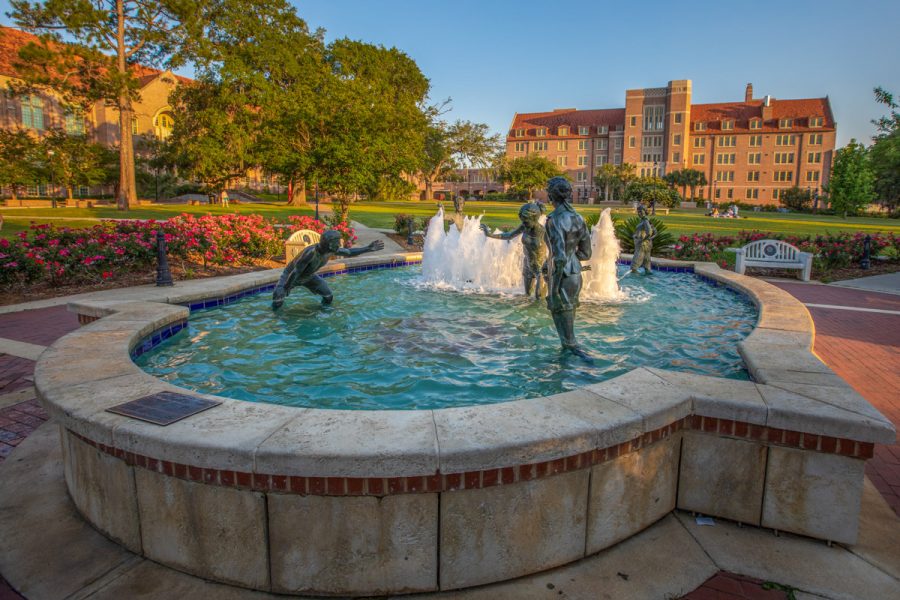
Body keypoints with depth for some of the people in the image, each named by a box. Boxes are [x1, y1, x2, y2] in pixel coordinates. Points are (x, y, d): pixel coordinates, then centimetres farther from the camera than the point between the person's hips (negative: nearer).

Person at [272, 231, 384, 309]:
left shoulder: (331, 250, -21)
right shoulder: (310, 252, -43)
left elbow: (349, 252, -4)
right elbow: (295, 272, -34)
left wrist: (368, 249, -9)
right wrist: (286, 288, -25)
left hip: (308, 276, 6)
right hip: (290, 275, -6)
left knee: (328, 296, 4)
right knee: (278, 301, -19)